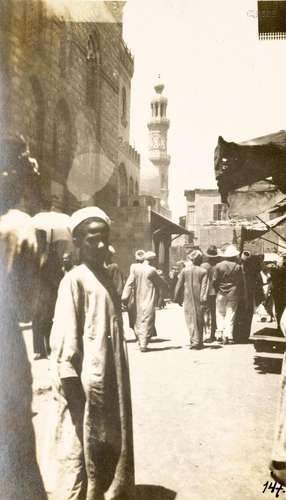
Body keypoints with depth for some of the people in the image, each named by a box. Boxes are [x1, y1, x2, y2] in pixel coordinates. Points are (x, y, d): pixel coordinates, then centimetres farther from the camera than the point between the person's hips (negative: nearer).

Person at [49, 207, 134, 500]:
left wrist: (117, 379, 17)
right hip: (85, 382, -8)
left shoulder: (107, 278, 11)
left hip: (110, 380, 8)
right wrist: (71, 383, -17)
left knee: (111, 449, 19)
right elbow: (64, 335, -16)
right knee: (79, 452, 4)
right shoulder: (74, 280, -13)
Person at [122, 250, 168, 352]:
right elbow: (163, 286, -2)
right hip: (149, 302, -5)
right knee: (147, 322, 2)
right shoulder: (152, 271, -12)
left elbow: (129, 283, -5)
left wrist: (125, 297, -7)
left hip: (137, 302, 5)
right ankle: (143, 344, -1)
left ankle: (140, 342, 24)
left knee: (138, 322, 17)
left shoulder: (134, 268, -1)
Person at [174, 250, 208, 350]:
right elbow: (204, 286, -9)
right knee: (199, 320, 12)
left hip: (188, 298, 0)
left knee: (190, 319, 0)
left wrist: (178, 298, 13)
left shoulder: (184, 270, 3)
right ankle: (199, 342, 19)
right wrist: (203, 298, -14)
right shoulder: (203, 271, 0)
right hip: (199, 299, 0)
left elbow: (179, 285, 5)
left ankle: (194, 340, -13)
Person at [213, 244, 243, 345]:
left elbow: (215, 281, -4)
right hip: (233, 294, 0)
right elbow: (240, 282, -1)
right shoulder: (237, 267, -5)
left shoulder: (218, 266, -6)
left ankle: (220, 332, 2)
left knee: (220, 313, 13)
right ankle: (228, 335, 0)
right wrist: (239, 294, 9)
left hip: (221, 293, 0)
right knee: (230, 315, 5)